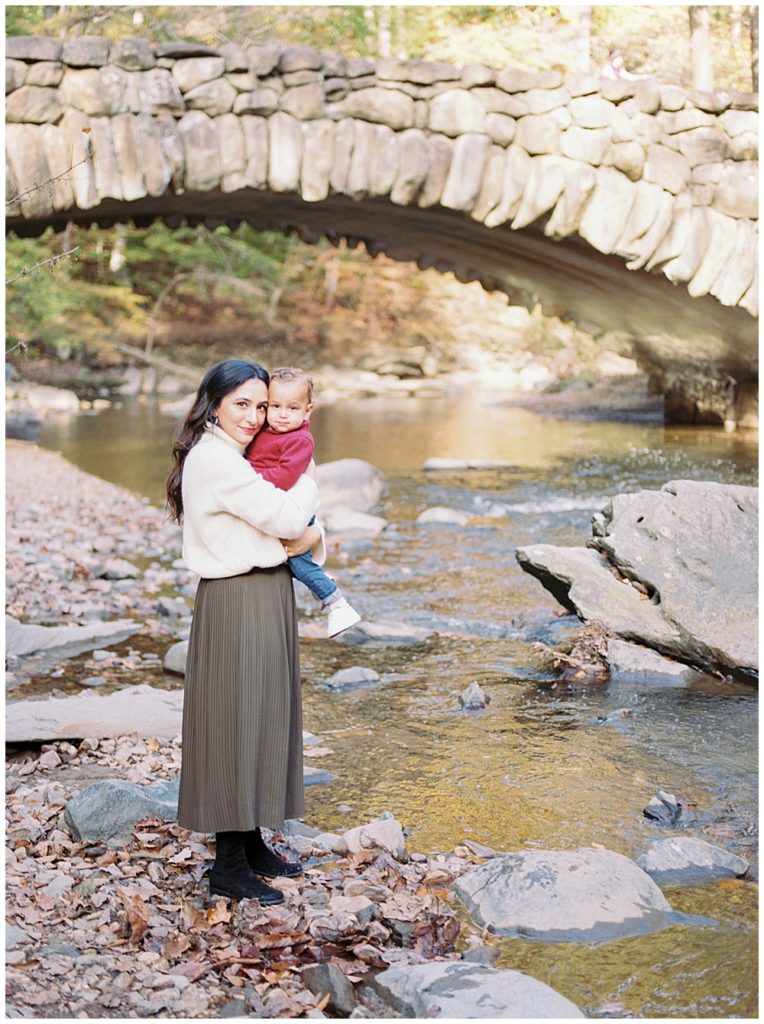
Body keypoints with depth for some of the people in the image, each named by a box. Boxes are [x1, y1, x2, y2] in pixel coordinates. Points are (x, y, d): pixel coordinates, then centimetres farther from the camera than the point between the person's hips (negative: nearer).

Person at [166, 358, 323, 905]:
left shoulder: (232, 459, 15)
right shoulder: (214, 460, -17)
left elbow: (296, 526, 14)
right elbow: (287, 516, -22)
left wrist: (314, 535, -9)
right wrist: (308, 479, -2)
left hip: (265, 598, 10)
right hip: (238, 603, -10)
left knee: (261, 717, 15)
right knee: (237, 721, -4)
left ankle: (252, 843, 27)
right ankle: (230, 865, 5)